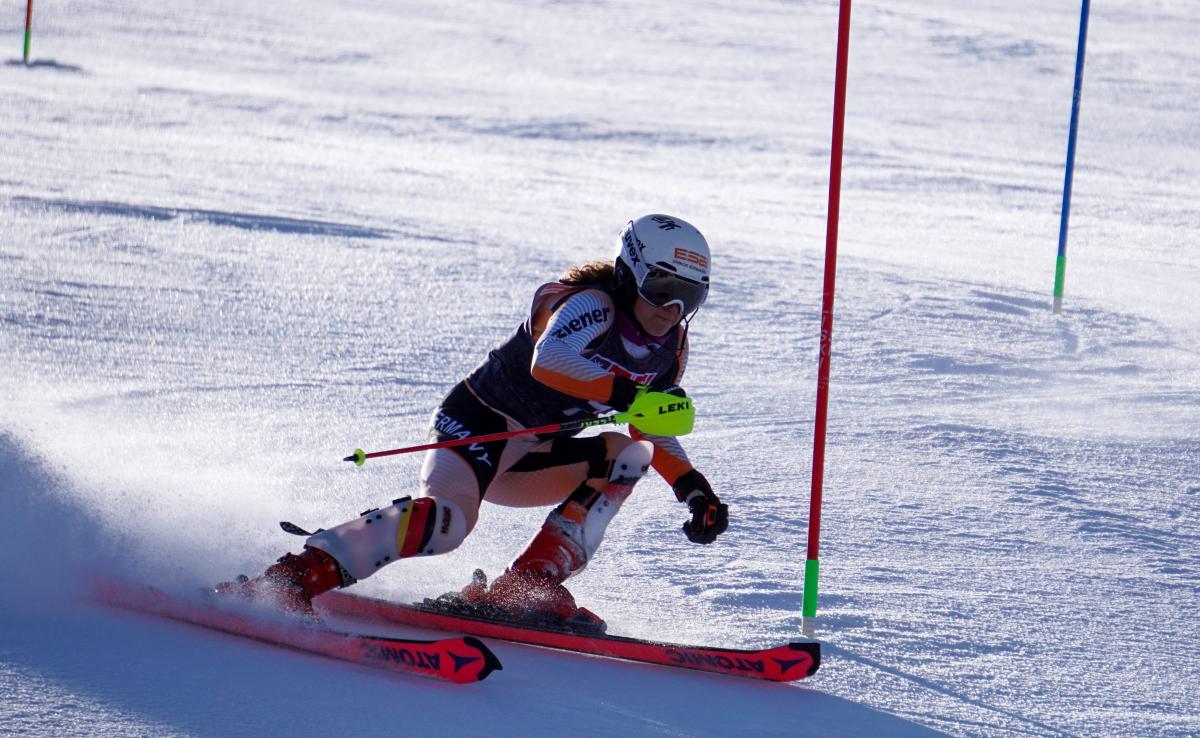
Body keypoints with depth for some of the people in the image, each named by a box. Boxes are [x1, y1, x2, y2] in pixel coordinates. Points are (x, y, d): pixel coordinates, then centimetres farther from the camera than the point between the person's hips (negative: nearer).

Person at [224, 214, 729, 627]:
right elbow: (549, 360, -41)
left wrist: (694, 490, 3)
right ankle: (299, 575, -33)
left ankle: (528, 585, -16)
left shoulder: (670, 351, 5)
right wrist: (626, 393, -51)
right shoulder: (590, 304, -19)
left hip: (533, 459, 9)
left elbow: (655, 433, 19)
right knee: (445, 519, -34)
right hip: (479, 422, -9)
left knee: (627, 455, -10)